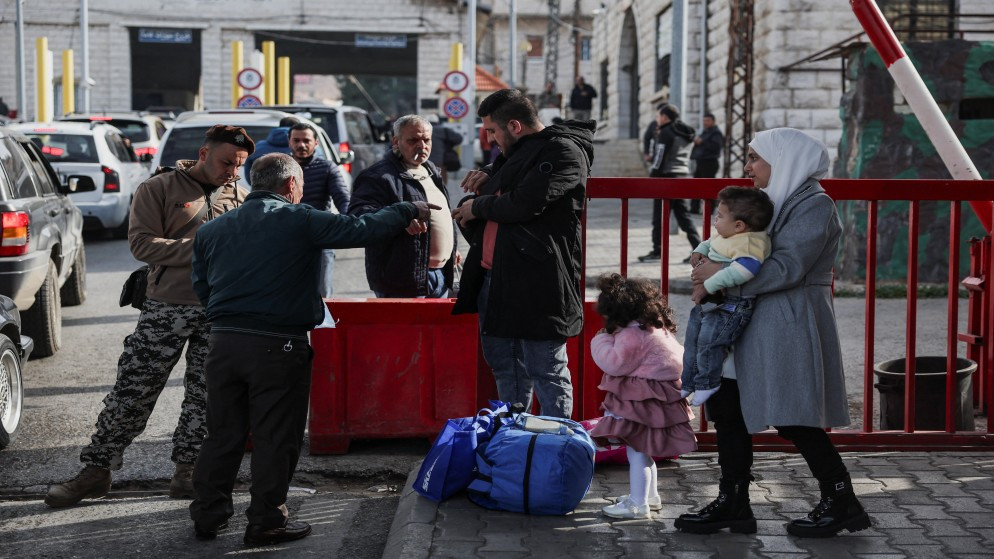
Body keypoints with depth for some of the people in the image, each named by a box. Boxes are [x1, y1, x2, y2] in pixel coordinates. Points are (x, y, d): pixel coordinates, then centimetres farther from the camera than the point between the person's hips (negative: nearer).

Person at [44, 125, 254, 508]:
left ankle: (187, 473, 18)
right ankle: (96, 470, 7)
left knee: (205, 396, 6)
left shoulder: (239, 198, 14)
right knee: (132, 390, -2)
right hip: (167, 307, -3)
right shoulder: (160, 188, 0)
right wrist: (199, 250, -17)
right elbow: (141, 242, -8)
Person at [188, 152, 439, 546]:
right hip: (277, 345, -5)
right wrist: (409, 211, 8)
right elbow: (364, 229, -7)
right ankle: (266, 521, 10)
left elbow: (201, 288, 13)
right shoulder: (300, 220, -7)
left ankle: (208, 515, 21)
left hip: (223, 340, 5)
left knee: (223, 434, 14)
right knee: (276, 437, 5)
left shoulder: (211, 230, 10)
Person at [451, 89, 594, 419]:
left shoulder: (563, 152, -12)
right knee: (504, 365, 19)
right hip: (493, 276, 10)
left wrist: (478, 207, -6)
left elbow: (524, 204, -23)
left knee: (545, 369, -5)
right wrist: (489, 177, 15)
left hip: (536, 281, -10)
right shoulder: (519, 152, 19)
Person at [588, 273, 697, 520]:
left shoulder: (632, 334, -19)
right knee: (642, 449, 22)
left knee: (636, 449, -7)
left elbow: (616, 363, -19)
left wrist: (601, 341, -4)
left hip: (647, 402, -11)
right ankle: (650, 495, 34)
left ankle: (637, 504, -4)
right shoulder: (657, 328, 14)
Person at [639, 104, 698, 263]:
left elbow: (660, 157, -15)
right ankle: (697, 248, 2)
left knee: (659, 217, -2)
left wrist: (652, 177, -10)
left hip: (667, 177, -9)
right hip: (683, 175, 9)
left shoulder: (666, 133, -10)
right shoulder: (684, 134, 17)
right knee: (683, 215, 10)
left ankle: (657, 252, 1)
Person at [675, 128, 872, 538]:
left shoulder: (814, 206, -12)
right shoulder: (775, 201, 16)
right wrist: (711, 265, -2)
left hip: (790, 327, -10)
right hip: (756, 324, 10)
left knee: (793, 419, -5)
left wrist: (723, 274, -20)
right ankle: (733, 504, 14)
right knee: (725, 404, 7)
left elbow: (787, 267, -22)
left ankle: (841, 503, 10)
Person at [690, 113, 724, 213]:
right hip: (700, 162, 9)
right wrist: (696, 141, 10)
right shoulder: (704, 132, 21)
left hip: (709, 163, -9)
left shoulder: (716, 133, -7)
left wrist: (702, 142, -22)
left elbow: (716, 147, -22)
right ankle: (694, 208, 11)